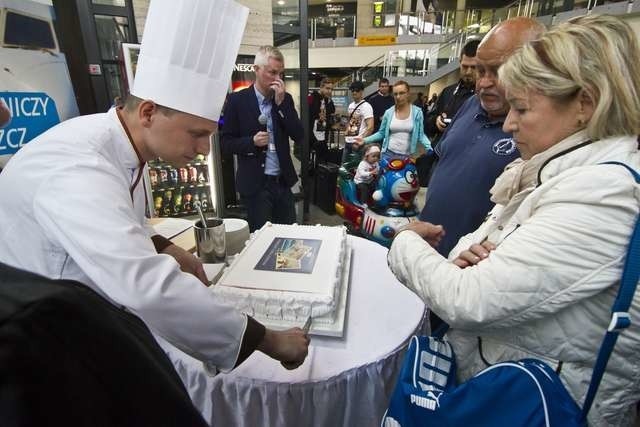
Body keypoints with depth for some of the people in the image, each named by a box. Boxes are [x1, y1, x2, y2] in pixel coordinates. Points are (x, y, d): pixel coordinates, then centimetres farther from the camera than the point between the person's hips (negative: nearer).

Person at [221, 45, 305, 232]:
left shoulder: (285, 99, 6)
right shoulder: (237, 100, -5)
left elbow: (299, 137, -3)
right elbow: (226, 144, -3)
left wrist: (281, 103, -11)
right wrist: (252, 141, -21)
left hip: (283, 182, 4)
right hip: (255, 184, -4)